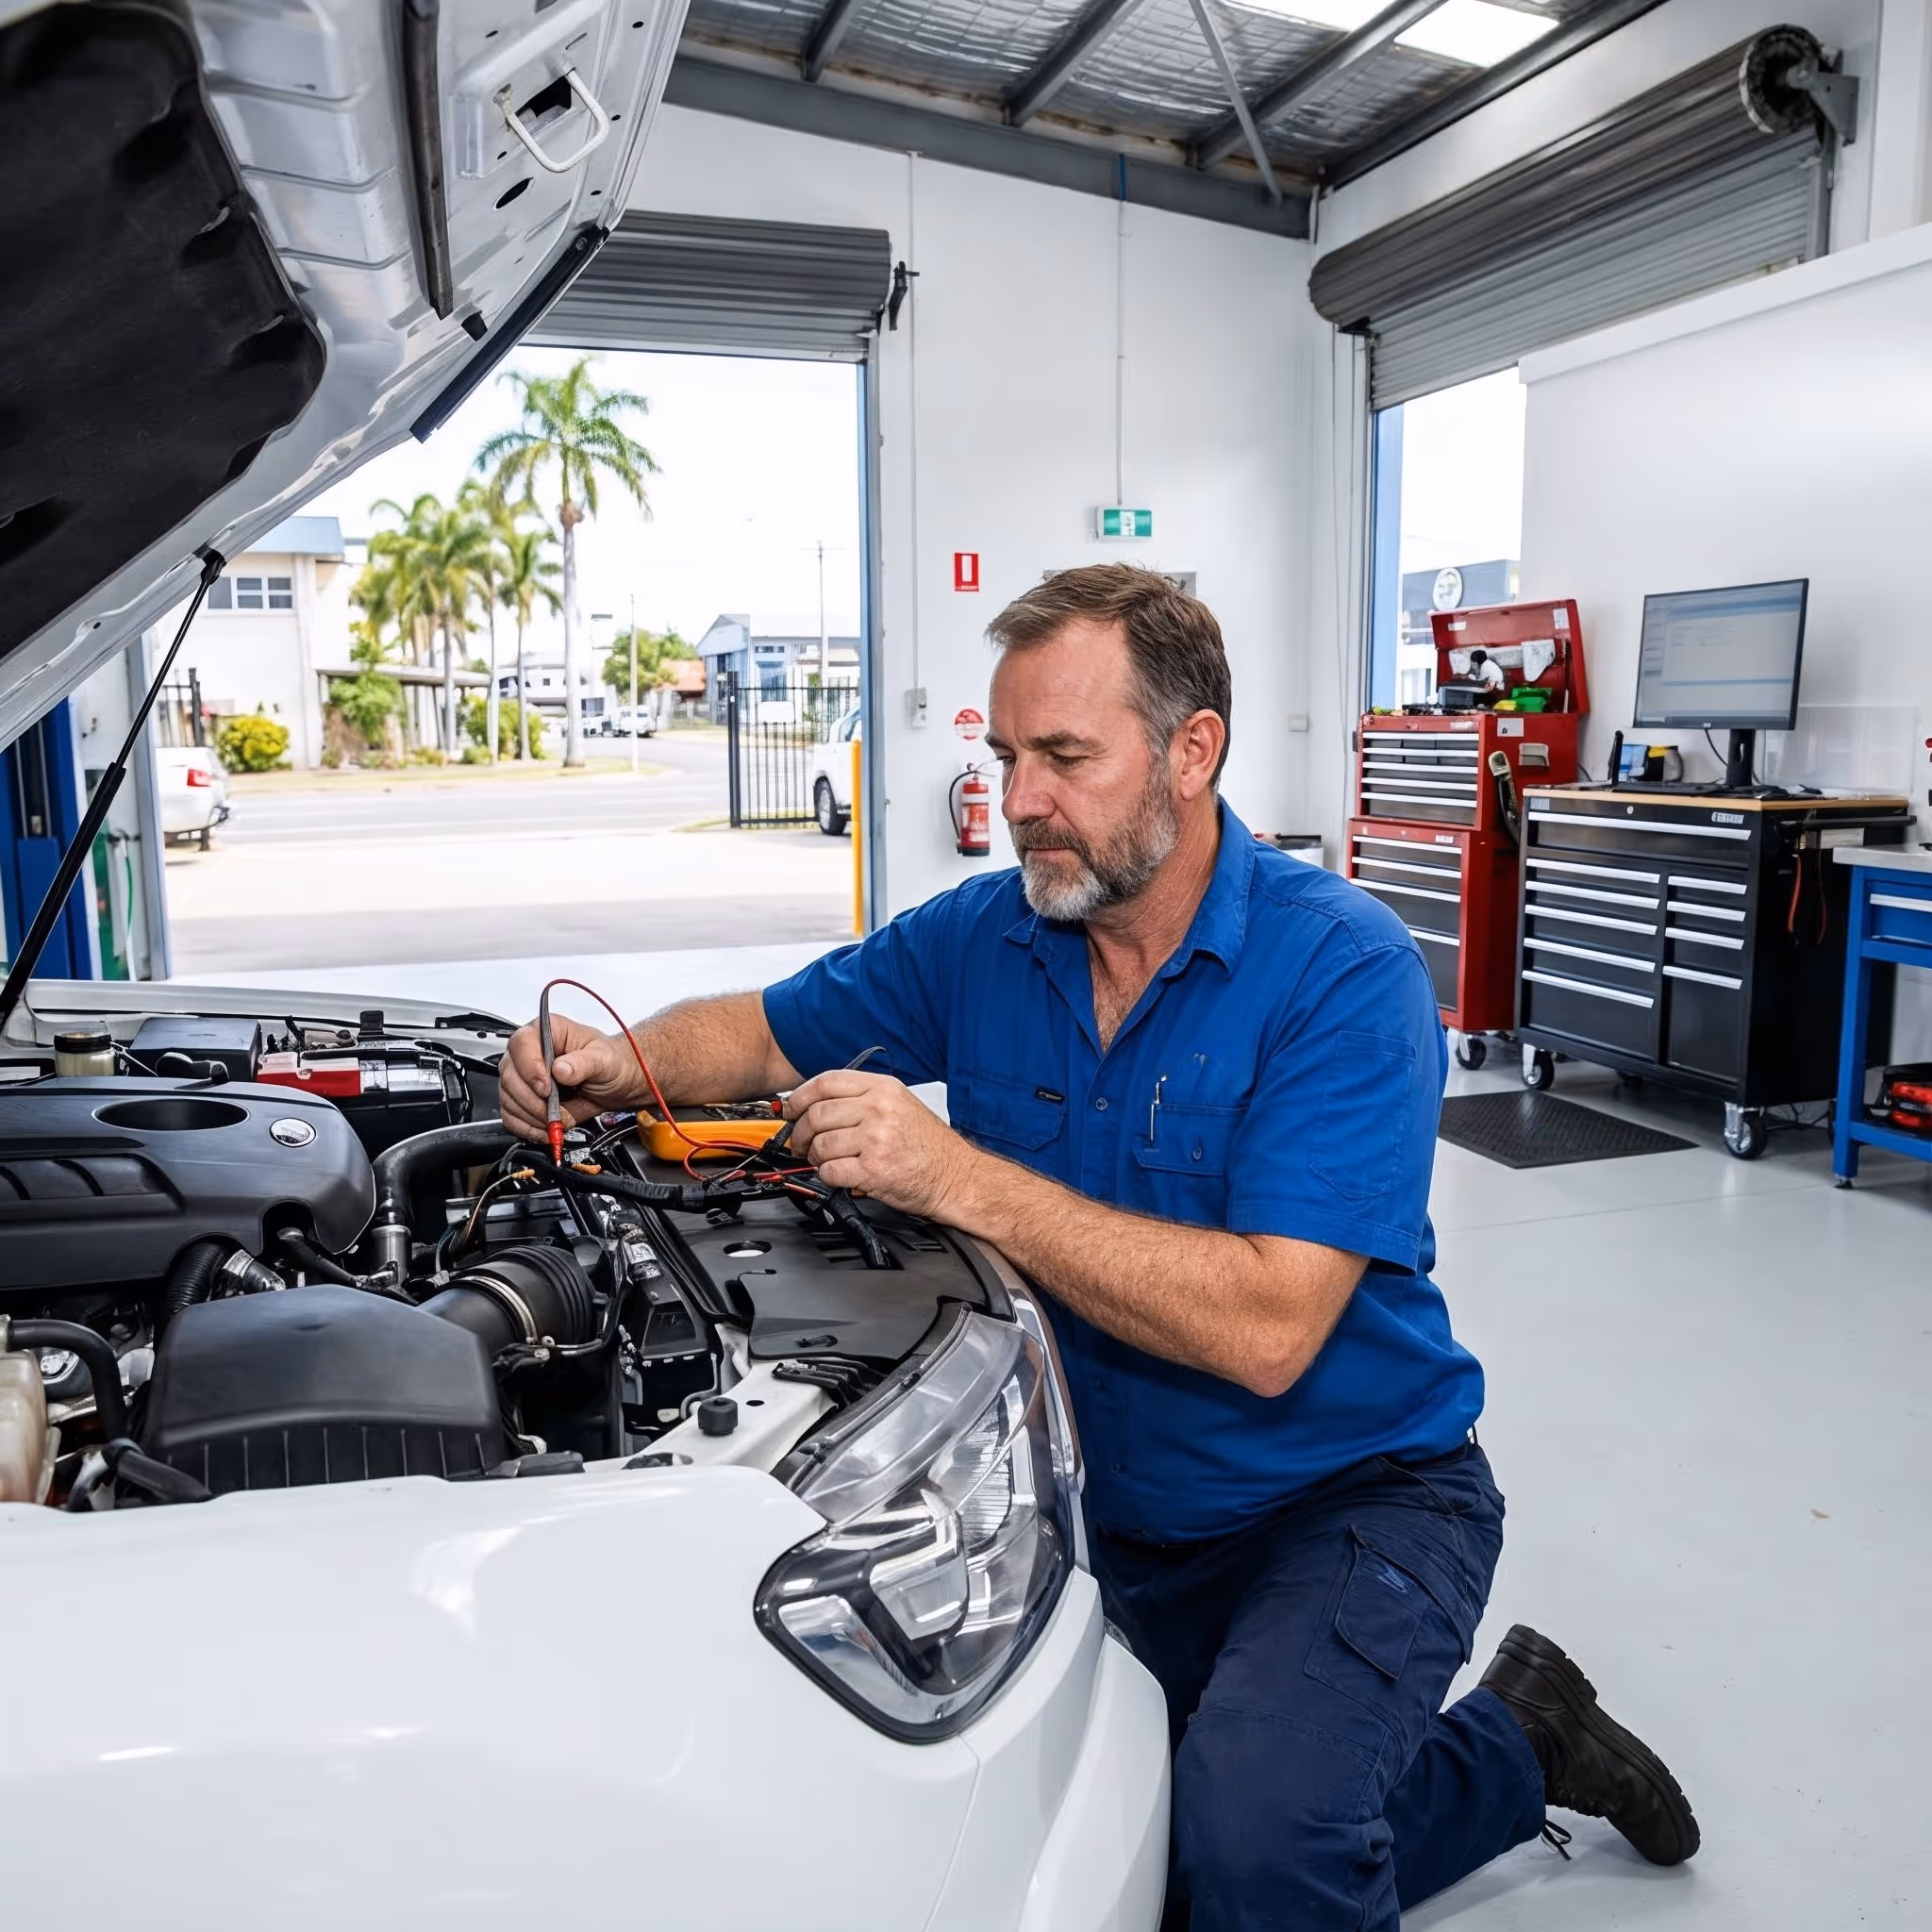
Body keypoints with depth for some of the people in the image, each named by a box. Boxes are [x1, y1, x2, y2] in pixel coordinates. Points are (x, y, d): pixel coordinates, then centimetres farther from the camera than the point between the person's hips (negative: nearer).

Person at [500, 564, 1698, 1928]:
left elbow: (1266, 1329, -31)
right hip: (1116, 1514, 7)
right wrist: (623, 1063, -16)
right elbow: (767, 1033, 7)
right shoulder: (981, 939, -5)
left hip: (1350, 1497, -6)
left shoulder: (1343, 970, -23)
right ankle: (1514, 1752, 30)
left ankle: (1511, 1736, 7)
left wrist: (959, 1178, -35)